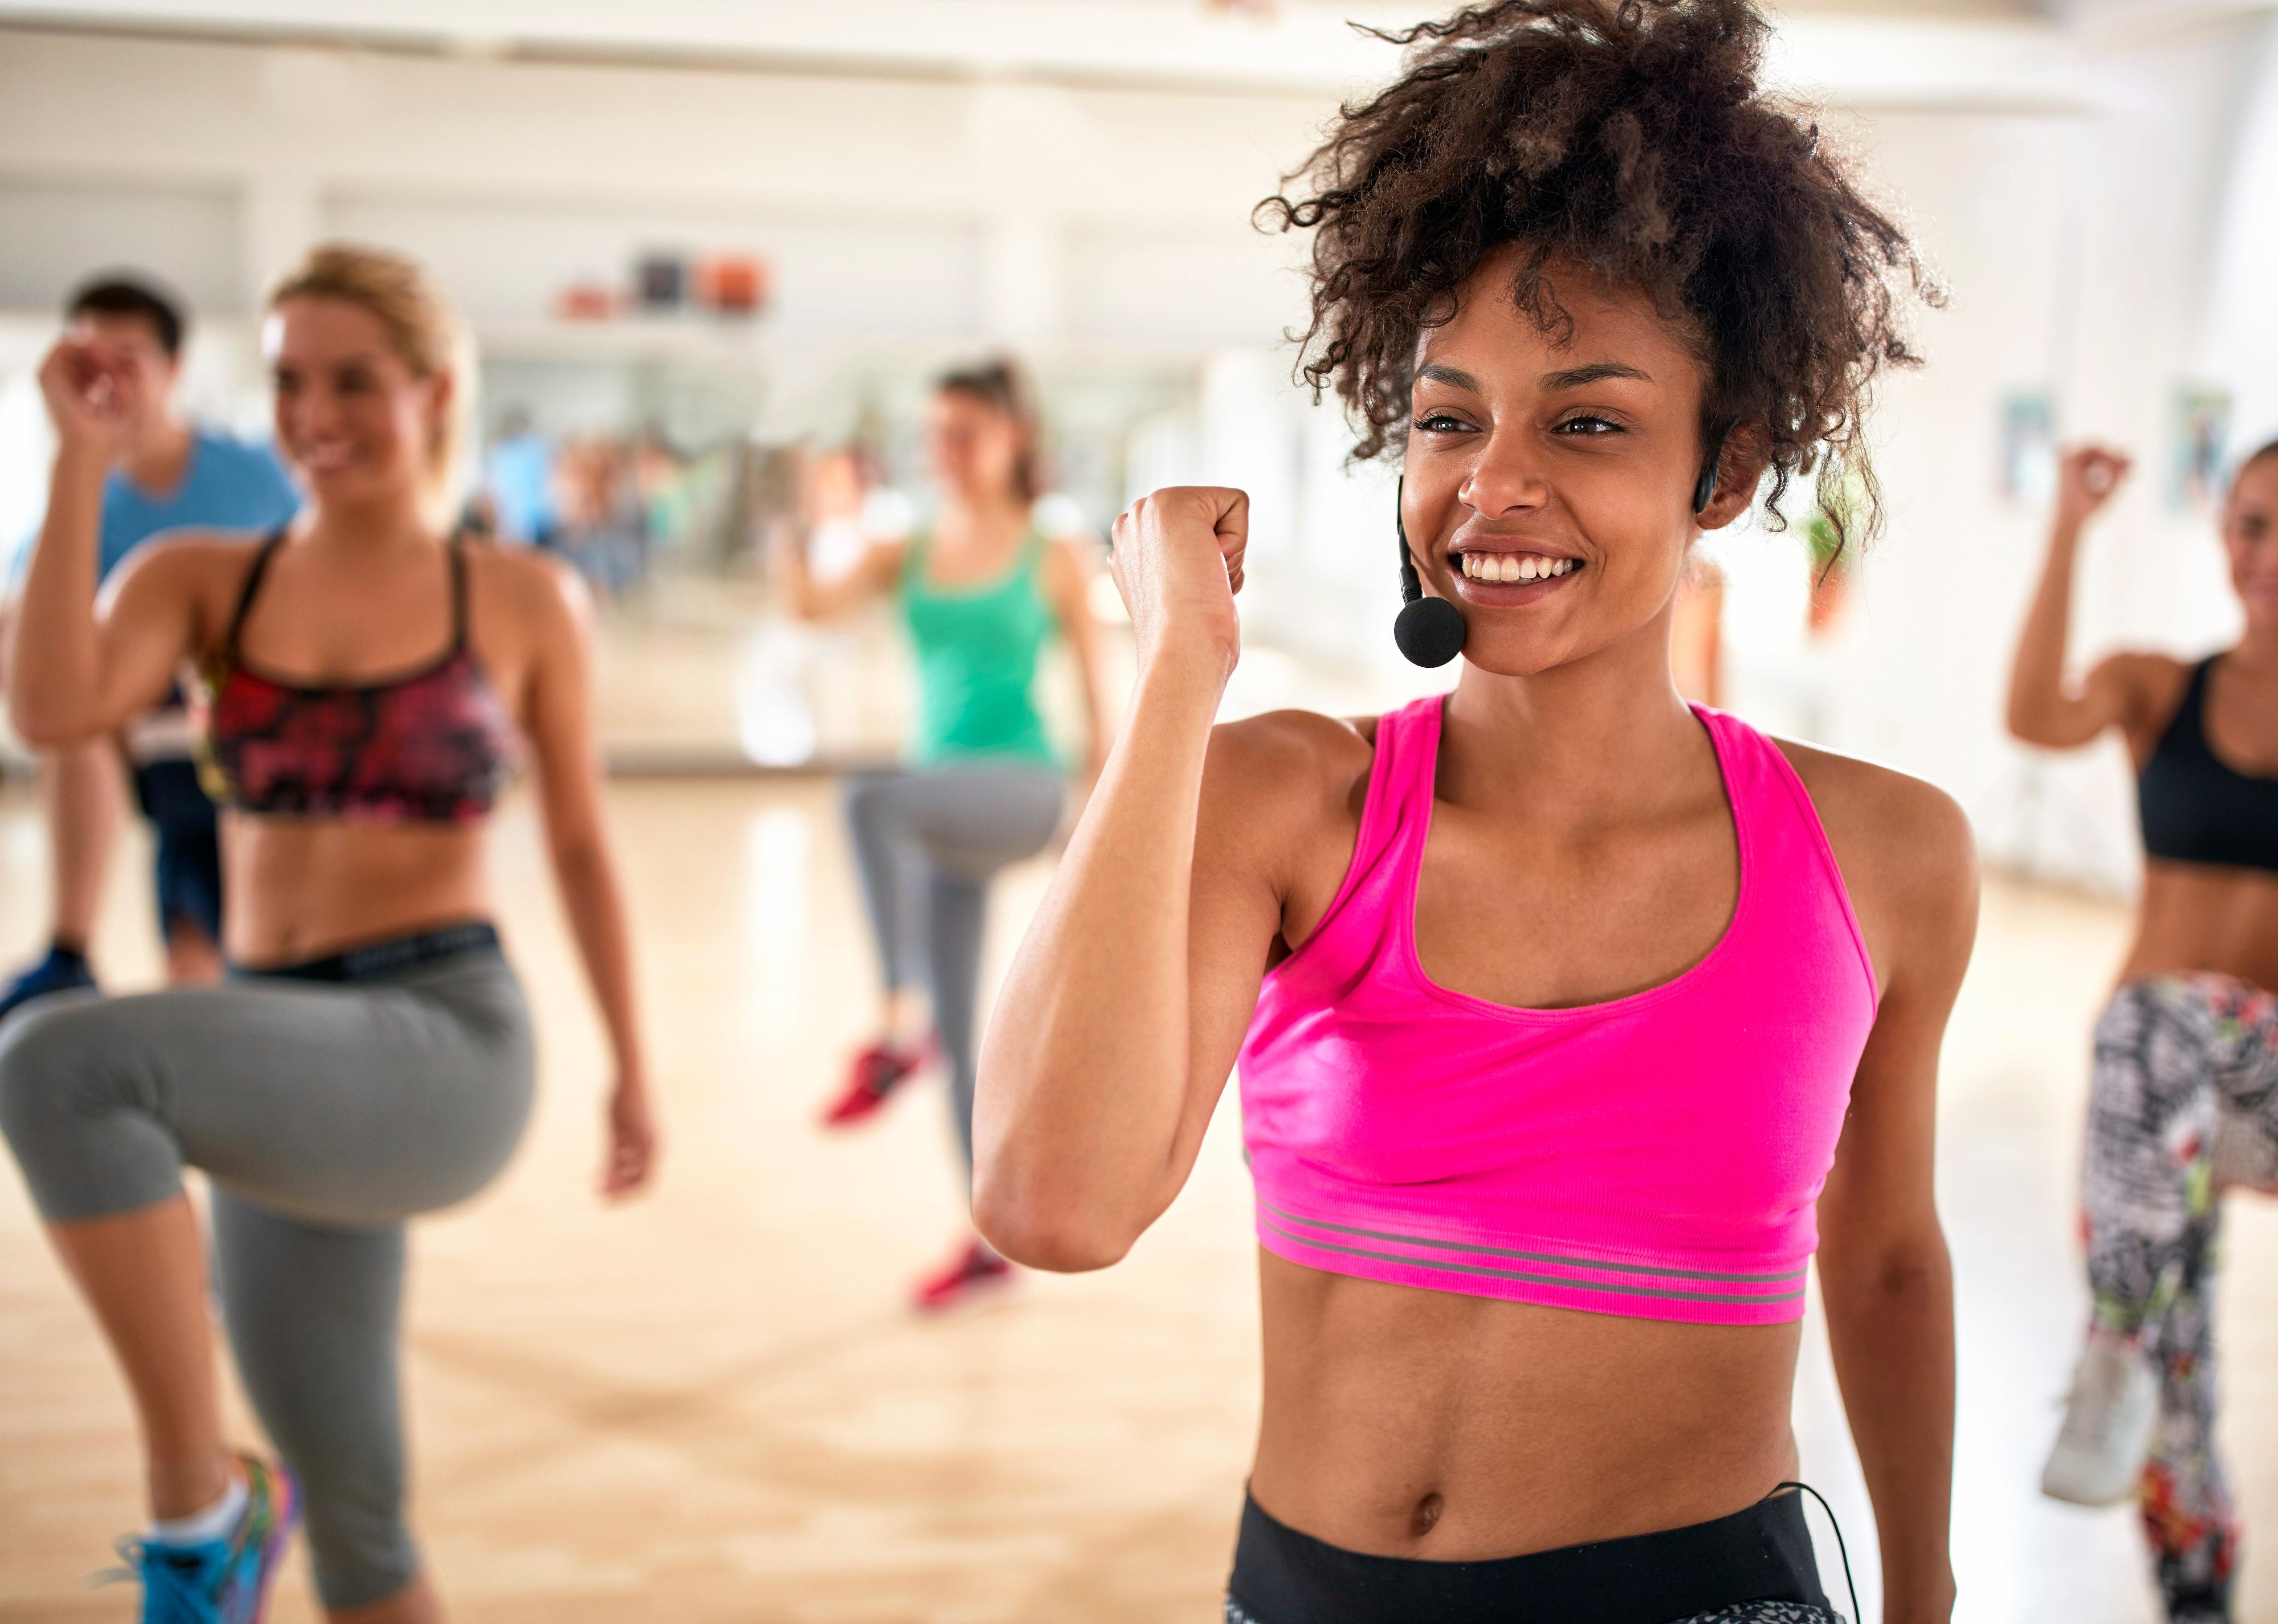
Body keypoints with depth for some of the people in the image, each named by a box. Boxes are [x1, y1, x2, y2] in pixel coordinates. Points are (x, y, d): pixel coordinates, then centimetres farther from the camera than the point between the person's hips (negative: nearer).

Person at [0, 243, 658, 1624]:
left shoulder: (524, 600, 2)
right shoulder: (201, 578, 7)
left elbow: (581, 843, 10)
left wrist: (632, 1070, 13)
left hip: (444, 1046, -5)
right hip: (286, 1086, 5)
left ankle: (197, 1506, -17)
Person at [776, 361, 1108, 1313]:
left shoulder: (1052, 556, 0)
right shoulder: (905, 555, 9)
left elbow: (1095, 688, 2)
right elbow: (813, 606, -6)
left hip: (1022, 788, -5)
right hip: (945, 802, 5)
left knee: (870, 799, -35)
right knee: (959, 1029, 7)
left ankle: (899, 1026, -28)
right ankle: (991, 1245, 20)